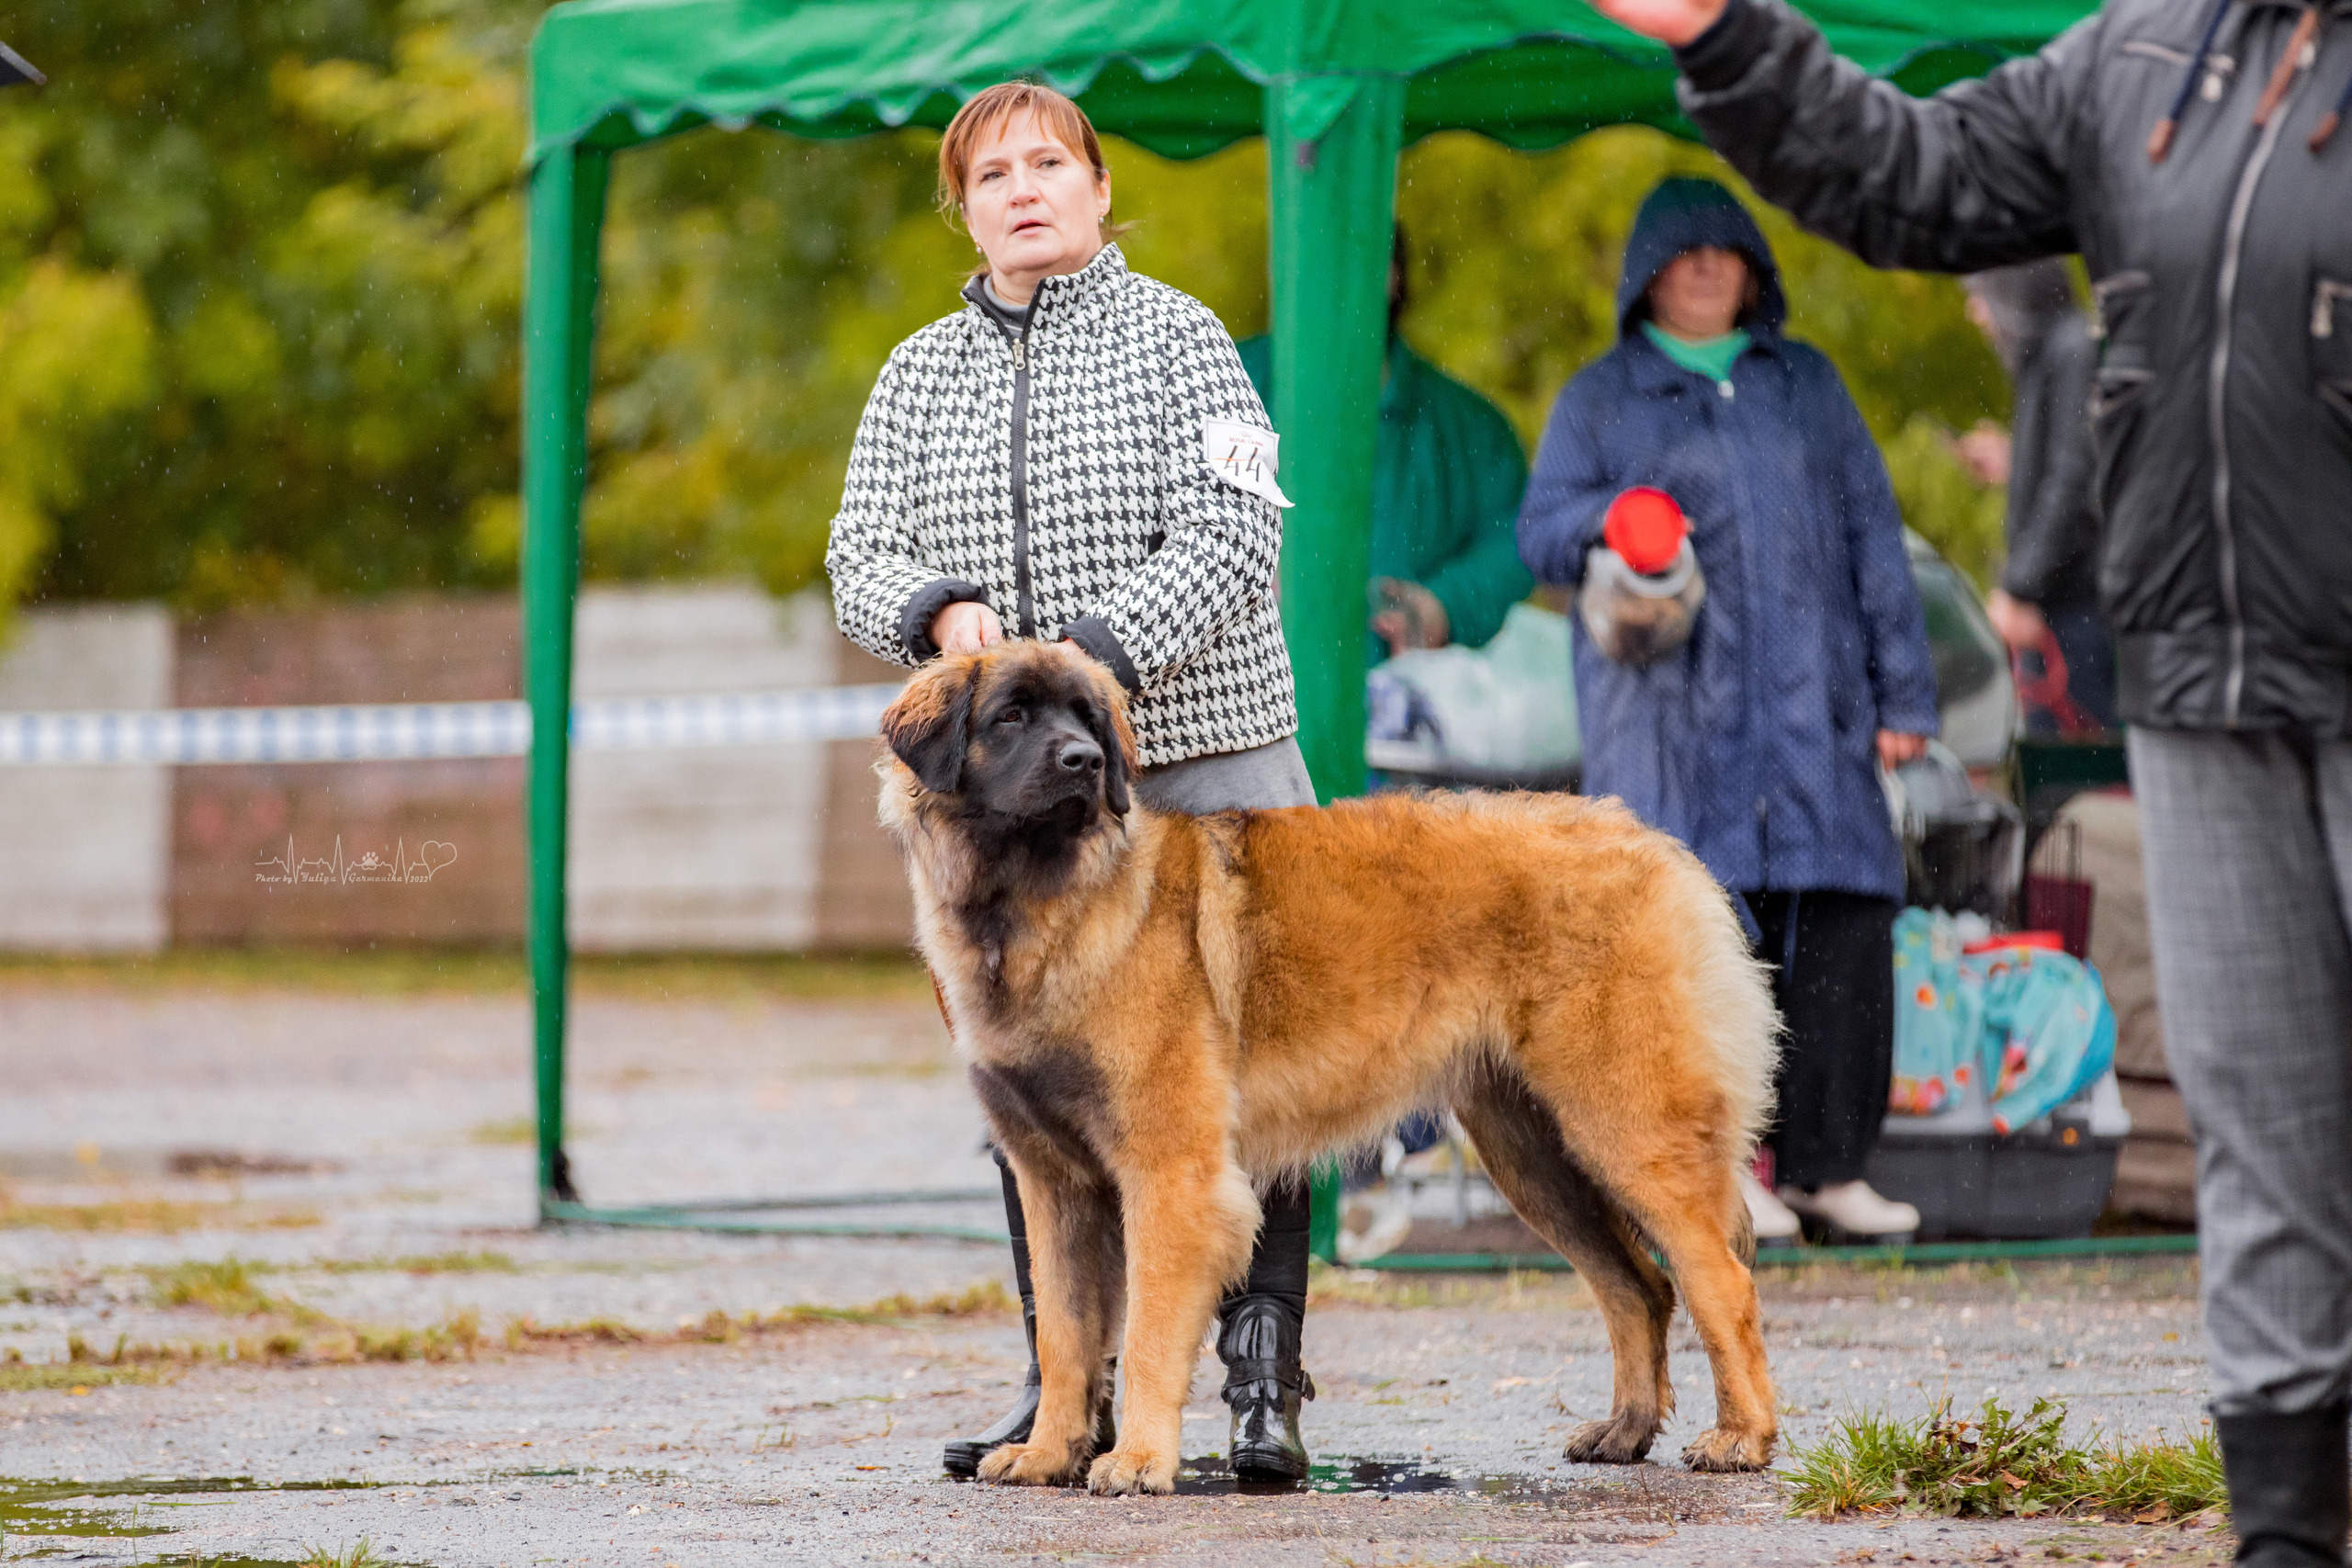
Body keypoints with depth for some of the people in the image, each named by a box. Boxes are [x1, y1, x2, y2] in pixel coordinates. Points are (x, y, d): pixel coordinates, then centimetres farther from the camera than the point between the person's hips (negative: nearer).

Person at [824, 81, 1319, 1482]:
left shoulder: (1173, 336, -1)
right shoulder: (920, 373, 12)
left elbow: (1235, 531, -11)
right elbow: (861, 557, 7)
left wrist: (1093, 653, -22)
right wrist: (941, 611, -16)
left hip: (1197, 753, -4)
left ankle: (1265, 1384, -3)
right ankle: (1068, 1390, 10)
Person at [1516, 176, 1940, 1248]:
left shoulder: (1806, 385, 19)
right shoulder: (1601, 398, 13)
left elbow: (1871, 538, 16)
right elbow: (1540, 533, 5)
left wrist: (1903, 692, 9)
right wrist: (1611, 519, -18)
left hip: (1809, 697, 2)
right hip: (1669, 703, -2)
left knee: (1842, 920, -7)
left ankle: (1826, 1164, -1)